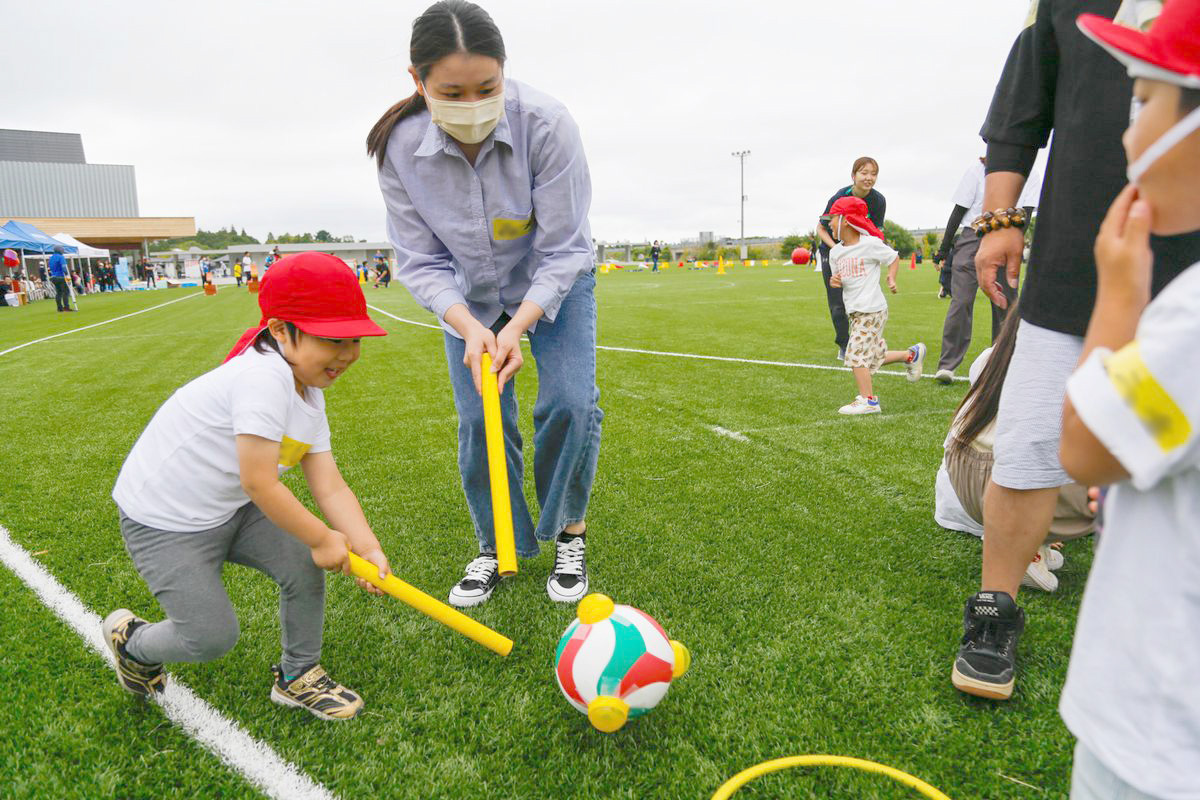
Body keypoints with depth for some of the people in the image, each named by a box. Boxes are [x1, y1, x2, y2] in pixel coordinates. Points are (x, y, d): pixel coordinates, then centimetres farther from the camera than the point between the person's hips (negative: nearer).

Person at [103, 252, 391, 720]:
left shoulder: (310, 396, -3)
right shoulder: (263, 378, -32)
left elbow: (330, 488, -6)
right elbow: (259, 483, -31)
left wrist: (368, 550, -19)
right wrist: (323, 538, -19)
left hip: (228, 508, 8)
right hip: (163, 522, -8)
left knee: (303, 568, -4)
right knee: (213, 638, -3)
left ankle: (297, 677, 20)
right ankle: (130, 640, 31)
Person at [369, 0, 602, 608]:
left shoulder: (546, 124, -30)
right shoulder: (400, 147, -22)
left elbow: (563, 250, -24)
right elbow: (420, 262, -14)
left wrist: (519, 325, -35)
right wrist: (469, 326, -30)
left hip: (554, 284, -1)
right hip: (468, 296, 2)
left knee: (569, 403, -14)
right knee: (478, 419, -1)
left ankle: (570, 534, 10)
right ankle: (495, 547, 20)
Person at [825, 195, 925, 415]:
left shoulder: (870, 244, -9)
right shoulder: (835, 252, 8)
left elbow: (894, 258, 4)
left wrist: (891, 278, -9)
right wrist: (834, 281, -5)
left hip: (872, 309, -7)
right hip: (854, 311, 7)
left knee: (856, 352, -12)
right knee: (876, 355, 13)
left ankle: (867, 400, -5)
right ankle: (911, 354, 35)